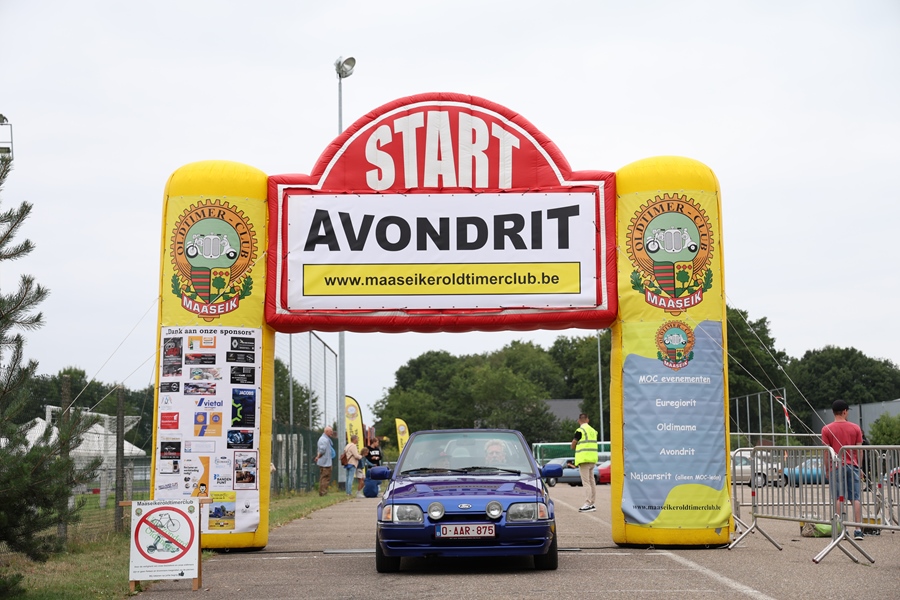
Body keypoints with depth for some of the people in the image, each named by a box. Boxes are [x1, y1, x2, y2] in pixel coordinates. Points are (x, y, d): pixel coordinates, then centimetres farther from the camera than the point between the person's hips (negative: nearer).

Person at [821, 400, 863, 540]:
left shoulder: (827, 429, -1)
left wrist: (827, 470, 6)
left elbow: (826, 452, -2)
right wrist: (859, 467, 14)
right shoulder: (855, 428, 4)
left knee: (838, 499, 0)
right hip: (852, 466, 2)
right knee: (855, 498, 2)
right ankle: (858, 530, -3)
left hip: (836, 467, -1)